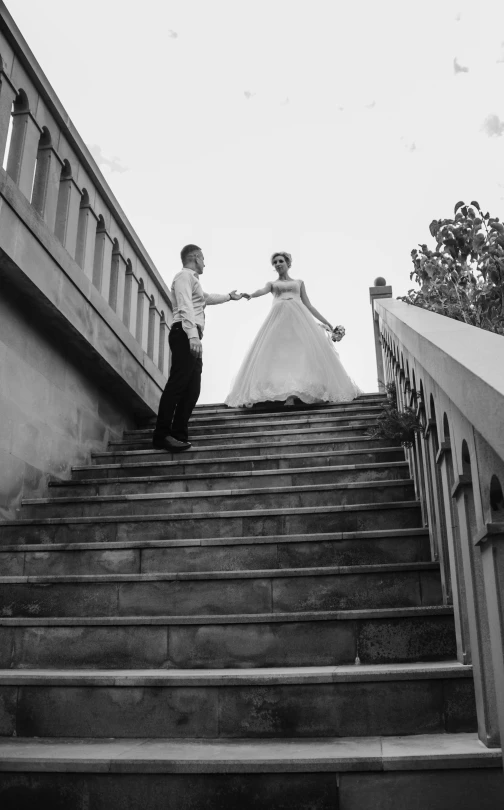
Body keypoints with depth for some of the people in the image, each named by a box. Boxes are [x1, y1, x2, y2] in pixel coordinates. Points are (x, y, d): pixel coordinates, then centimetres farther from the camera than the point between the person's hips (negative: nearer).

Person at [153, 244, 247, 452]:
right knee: (178, 383, -18)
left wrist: (229, 297, 62)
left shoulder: (192, 279, 31)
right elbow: (185, 306, -15)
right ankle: (162, 436, -22)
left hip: (191, 338, 10)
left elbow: (207, 298, 50)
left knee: (192, 389, 3)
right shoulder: (184, 276, 0)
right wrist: (193, 335, -27)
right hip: (185, 334, -10)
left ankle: (179, 435, 0)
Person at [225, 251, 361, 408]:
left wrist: (325, 322, 15)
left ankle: (292, 394, -20)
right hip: (279, 318, 0)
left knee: (301, 351, -15)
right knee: (280, 353, -16)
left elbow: (308, 305, 21)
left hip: (298, 318, 0)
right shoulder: (272, 284, 23)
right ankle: (289, 394, -22)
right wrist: (249, 295, -24)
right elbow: (263, 291, 0)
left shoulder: (299, 282, 24)